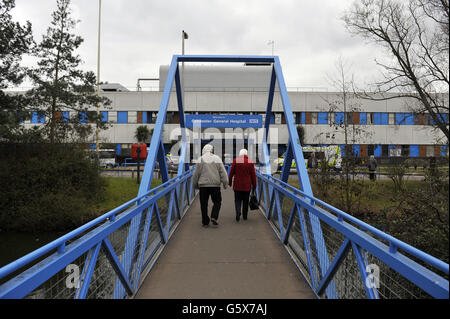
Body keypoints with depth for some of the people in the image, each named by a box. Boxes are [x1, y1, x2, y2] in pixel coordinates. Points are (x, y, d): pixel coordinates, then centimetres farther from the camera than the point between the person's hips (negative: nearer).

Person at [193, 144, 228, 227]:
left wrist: (195, 184, 14)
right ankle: (214, 217, -3)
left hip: (203, 185, 0)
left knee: (204, 204, 8)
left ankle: (205, 222, 10)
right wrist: (225, 183, 5)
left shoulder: (201, 159, -1)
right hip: (215, 185, 0)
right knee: (217, 202, 13)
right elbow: (223, 172, 0)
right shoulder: (217, 158, 1)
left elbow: (196, 173, 2)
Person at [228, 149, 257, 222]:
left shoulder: (236, 161, -5)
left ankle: (238, 213, -15)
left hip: (237, 185, -1)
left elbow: (231, 172, -3)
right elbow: (253, 175, -1)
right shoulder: (250, 162, -2)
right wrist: (254, 185, 7)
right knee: (245, 201, 13)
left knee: (237, 200, 7)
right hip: (247, 186, 1)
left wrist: (230, 182, 9)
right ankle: (245, 216, 21)